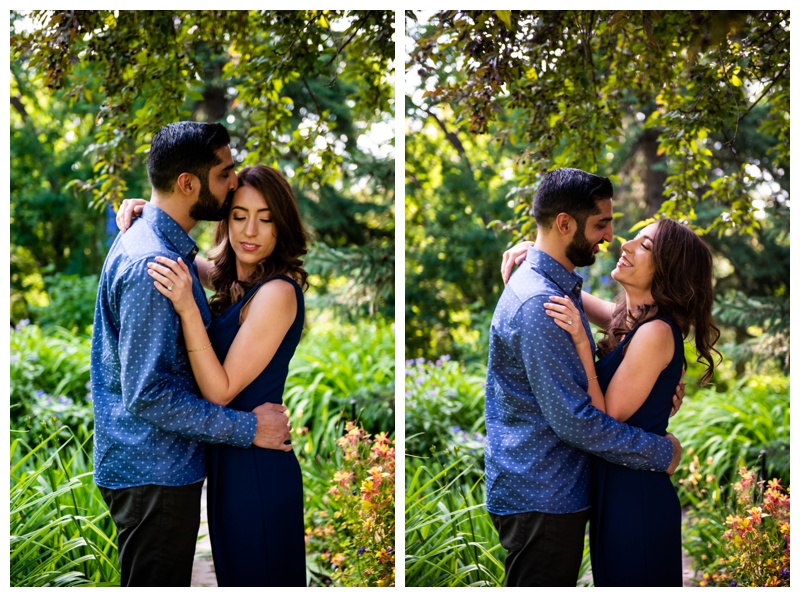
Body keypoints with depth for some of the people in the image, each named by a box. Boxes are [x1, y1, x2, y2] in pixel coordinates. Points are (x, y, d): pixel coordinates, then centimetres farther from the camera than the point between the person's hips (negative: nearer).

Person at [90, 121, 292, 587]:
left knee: (167, 584, 20)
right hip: (154, 474, -10)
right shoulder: (151, 265, -24)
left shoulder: (156, 242, 10)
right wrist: (247, 428, -20)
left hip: (164, 466, 10)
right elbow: (148, 395, -26)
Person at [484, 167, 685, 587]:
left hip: (554, 487, 10)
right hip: (540, 500, -10)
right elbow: (574, 420, -24)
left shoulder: (560, 287, 12)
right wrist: (661, 453, -14)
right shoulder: (538, 304, -23)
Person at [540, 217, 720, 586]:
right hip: (616, 487, 9)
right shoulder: (629, 320, 5)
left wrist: (580, 343, -26)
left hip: (635, 498, -9)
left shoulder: (656, 332, -21)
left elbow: (605, 422, -21)